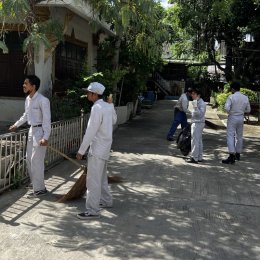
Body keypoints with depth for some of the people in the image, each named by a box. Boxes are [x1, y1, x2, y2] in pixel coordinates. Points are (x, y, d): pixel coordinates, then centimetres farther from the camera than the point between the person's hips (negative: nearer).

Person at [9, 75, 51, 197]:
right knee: (29, 159, 15)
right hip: (31, 130, 9)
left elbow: (47, 120, -20)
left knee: (36, 160, -6)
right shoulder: (28, 99, 7)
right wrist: (16, 125, 31)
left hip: (40, 131, -9)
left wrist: (45, 137, -25)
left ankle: (39, 189, 4)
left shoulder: (43, 100, -19)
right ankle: (37, 184, 29)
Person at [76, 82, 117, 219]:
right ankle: (106, 200, 38)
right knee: (101, 177, 24)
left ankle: (92, 211, -1)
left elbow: (90, 131, -22)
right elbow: (114, 121, 26)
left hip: (97, 148, -10)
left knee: (93, 180, -5)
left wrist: (81, 150, -17)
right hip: (105, 147, 10)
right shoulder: (108, 106, 6)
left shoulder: (97, 108, -20)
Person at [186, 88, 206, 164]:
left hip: (198, 123, -10)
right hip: (196, 123, 10)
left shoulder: (201, 103, -16)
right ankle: (199, 157, 20)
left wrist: (195, 107, -32)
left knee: (195, 140, -8)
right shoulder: (196, 102, 15)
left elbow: (200, 114, -26)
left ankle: (194, 158, -6)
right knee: (199, 140, 14)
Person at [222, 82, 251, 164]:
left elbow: (226, 108, -23)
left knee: (230, 136, -6)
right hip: (241, 118, 5)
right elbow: (248, 110, 9)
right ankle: (238, 154, 27)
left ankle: (232, 156, -16)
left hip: (232, 118, -5)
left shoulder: (231, 97, -13)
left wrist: (229, 112, -3)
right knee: (239, 136, 16)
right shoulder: (245, 98, 3)